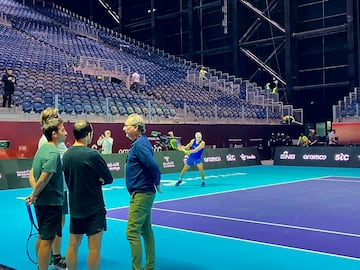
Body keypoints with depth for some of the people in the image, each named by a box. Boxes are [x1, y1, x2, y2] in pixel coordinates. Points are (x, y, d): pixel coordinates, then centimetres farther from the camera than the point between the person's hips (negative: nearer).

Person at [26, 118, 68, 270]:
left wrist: (35, 193, -2)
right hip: (51, 202, -9)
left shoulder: (43, 148, 9)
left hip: (41, 202, 9)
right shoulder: (53, 153, -20)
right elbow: (44, 178, -26)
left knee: (42, 237, 20)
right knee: (47, 240, -1)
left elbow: (32, 174, 10)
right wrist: (34, 195, -10)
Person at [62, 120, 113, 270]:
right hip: (94, 209, -7)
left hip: (75, 208, 7)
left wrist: (90, 180, 4)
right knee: (94, 248, 2)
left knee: (73, 245, 14)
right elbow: (109, 179, -11)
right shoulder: (92, 155, -18)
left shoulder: (66, 154, 2)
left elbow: (69, 179, 11)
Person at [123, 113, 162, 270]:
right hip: (143, 193, 11)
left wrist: (156, 182, -13)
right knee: (146, 230, 16)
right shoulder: (139, 142, 13)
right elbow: (150, 164, 17)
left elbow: (153, 165, -27)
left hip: (141, 194, -11)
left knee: (132, 232, -8)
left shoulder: (140, 144, -17)